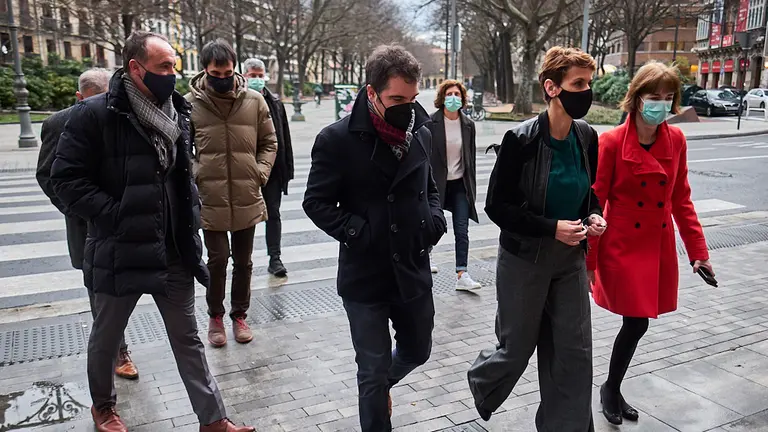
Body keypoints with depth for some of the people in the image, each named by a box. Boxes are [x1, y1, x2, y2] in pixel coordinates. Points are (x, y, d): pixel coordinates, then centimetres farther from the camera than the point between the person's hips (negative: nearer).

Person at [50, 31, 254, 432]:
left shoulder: (177, 113, 5)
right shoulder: (95, 114, -13)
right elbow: (66, 178, -13)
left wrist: (191, 212, 6)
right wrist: (114, 214, -18)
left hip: (173, 250, 5)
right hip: (119, 251, -4)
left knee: (188, 338, 11)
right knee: (106, 336, 17)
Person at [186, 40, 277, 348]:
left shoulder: (254, 101, -1)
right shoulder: (190, 103, -5)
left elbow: (269, 143, 8)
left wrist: (260, 172, -3)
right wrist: (194, 175, -7)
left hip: (247, 199, 2)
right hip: (210, 199, -2)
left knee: (243, 261, 13)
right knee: (218, 259, 5)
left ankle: (239, 314, 31)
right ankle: (215, 316, 27)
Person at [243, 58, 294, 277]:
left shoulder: (275, 102, 5)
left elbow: (285, 138, 8)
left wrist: (287, 167, 6)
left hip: (273, 168, 2)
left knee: (273, 213, 6)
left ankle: (275, 258, 13)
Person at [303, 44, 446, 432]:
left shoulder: (421, 134, 2)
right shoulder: (338, 139, -14)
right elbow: (316, 202, -8)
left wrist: (435, 218, -2)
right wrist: (357, 232, -19)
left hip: (413, 271, 5)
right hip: (365, 277, -5)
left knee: (417, 351, 23)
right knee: (373, 372, 9)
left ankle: (379, 386, 54)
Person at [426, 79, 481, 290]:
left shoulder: (468, 124, 4)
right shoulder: (430, 124, -8)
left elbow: (471, 156, 9)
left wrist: (472, 185, 7)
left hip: (460, 185, 3)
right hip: (437, 183, -2)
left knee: (462, 230, -3)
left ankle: (462, 275, -2)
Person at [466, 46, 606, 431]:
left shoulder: (587, 138, -1)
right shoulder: (521, 140, -18)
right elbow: (497, 207, -15)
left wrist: (593, 216, -6)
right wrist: (552, 228, -22)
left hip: (570, 260, 5)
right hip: (524, 261, -5)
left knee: (575, 353, 6)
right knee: (517, 349, 12)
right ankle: (481, 382, 45)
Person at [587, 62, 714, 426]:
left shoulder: (676, 140, 1)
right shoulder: (612, 142, -13)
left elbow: (681, 199, 8)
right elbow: (594, 205, -11)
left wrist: (697, 250, 5)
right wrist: (587, 262, -10)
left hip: (660, 249, 5)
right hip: (622, 248, -5)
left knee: (636, 323, 12)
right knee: (637, 323, -2)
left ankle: (612, 389, 34)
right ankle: (611, 389, 25)